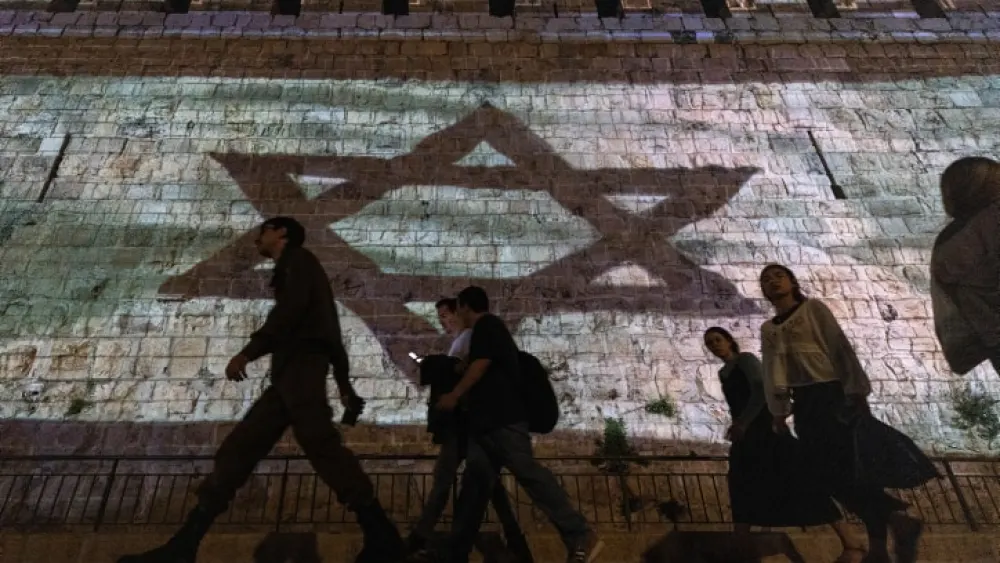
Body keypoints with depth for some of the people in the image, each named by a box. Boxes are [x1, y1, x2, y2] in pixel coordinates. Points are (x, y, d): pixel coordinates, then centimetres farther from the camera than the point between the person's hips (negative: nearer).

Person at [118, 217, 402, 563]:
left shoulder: (299, 259, 8)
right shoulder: (293, 272, 33)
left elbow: (291, 308, -12)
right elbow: (329, 330, 29)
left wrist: (249, 351, -17)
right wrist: (343, 382, 27)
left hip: (301, 363, -9)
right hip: (289, 372, 9)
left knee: (320, 444, -22)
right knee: (238, 447, 2)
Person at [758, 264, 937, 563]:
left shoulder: (813, 308, 6)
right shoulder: (767, 330, 19)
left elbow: (840, 345, -4)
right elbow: (771, 372, 12)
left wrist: (857, 389, -13)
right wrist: (779, 411, 4)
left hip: (832, 393, -5)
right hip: (804, 402, 5)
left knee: (852, 464, -14)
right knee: (829, 470, 0)